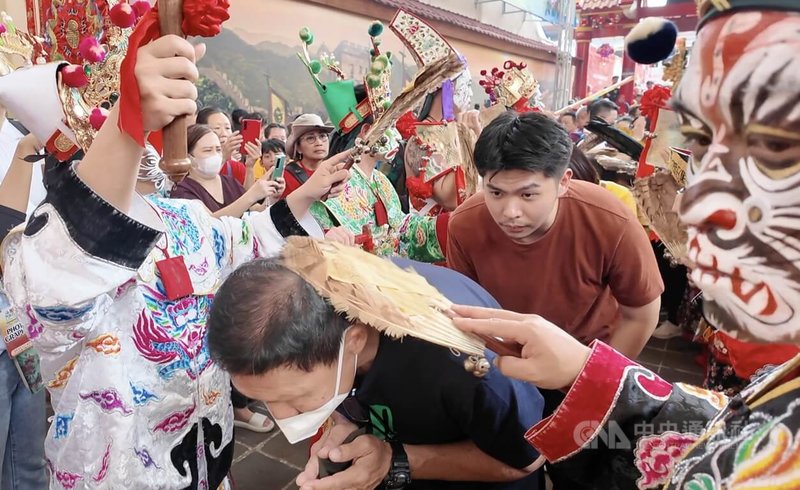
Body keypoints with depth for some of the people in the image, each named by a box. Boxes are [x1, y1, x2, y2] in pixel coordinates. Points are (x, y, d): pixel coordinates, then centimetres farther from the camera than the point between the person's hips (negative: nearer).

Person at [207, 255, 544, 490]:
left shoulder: (454, 356, -43)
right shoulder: (300, 310, -26)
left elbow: (524, 458, -24)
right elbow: (352, 400, -6)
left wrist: (398, 462, -34)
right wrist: (342, 431, -27)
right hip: (394, 436, 4)